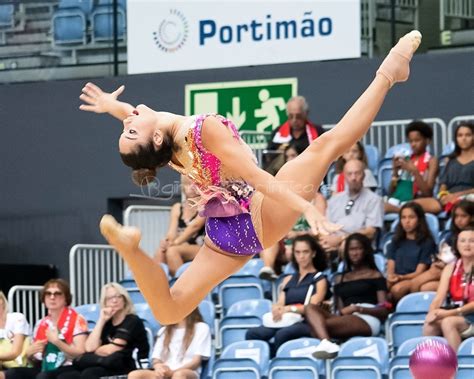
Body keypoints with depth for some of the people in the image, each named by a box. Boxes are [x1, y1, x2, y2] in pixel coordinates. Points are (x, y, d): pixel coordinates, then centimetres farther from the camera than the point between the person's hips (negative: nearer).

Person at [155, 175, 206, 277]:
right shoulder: (177, 208, 17)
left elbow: (195, 226, -12)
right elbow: (172, 232, 4)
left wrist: (176, 242, -24)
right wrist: (167, 241, -22)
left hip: (200, 248, -4)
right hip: (182, 246, 4)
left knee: (172, 250, -32)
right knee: (160, 253, -27)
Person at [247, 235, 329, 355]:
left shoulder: (320, 279, 12)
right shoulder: (288, 280, 28)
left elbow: (313, 306, -3)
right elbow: (280, 303, 18)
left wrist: (290, 308, -21)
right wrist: (277, 309, -9)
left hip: (306, 323, -5)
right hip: (284, 321, 5)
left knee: (282, 334, -40)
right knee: (252, 334, -27)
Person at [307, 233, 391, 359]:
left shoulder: (375, 276, 16)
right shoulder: (340, 279, 29)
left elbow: (384, 310, 5)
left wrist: (359, 309, -13)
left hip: (367, 320, -5)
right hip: (346, 319, 5)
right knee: (310, 308, -26)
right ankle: (326, 343, -51)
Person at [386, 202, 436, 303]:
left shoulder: (427, 242, 6)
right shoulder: (396, 241, 22)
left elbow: (419, 273, -2)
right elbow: (390, 270, 13)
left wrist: (401, 277, -20)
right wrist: (390, 277, -11)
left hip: (414, 280, -3)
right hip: (396, 280, 3)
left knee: (397, 289, -38)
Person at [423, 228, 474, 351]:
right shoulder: (450, 268, 13)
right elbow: (439, 298, 3)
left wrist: (451, 313, -22)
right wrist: (432, 313, -20)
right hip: (454, 315, 4)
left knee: (448, 322, -33)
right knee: (430, 325, -26)